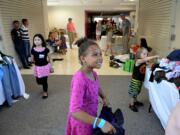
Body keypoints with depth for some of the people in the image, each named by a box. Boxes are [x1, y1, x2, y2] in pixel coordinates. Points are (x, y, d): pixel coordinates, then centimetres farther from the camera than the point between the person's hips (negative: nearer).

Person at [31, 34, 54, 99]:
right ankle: (44, 87, 46)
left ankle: (45, 92, 28)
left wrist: (51, 67, 2)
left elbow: (50, 58, 0)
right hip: (37, 67, 2)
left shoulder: (45, 49, -11)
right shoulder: (33, 50, -8)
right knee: (39, 81, 11)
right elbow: (33, 59, 7)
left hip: (45, 67, -2)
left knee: (44, 81, 4)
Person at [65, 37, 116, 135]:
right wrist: (100, 123, -41)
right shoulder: (80, 79, -32)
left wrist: (104, 97, 1)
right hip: (81, 122, -7)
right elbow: (74, 112, -38)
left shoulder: (93, 74, -7)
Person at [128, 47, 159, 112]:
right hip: (135, 80, -8)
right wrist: (154, 56, -40)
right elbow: (145, 59, -39)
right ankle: (131, 104, 20)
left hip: (140, 80, 8)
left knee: (137, 92, 25)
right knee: (134, 92, 5)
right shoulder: (138, 61, -23)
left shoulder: (144, 62, 3)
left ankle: (135, 101, 44)